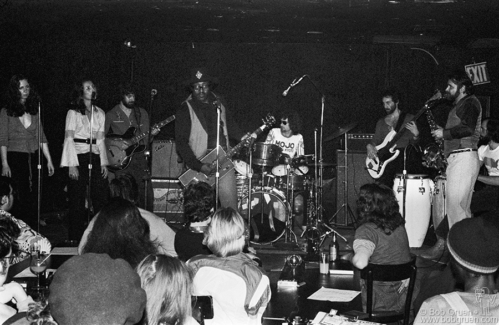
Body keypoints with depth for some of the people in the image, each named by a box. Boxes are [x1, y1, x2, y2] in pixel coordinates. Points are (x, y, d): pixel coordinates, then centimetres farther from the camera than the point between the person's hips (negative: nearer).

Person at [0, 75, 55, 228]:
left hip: (33, 157, 4)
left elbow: (41, 137, 11)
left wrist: (49, 160, 7)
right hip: (15, 157, -4)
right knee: (20, 197, -5)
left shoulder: (34, 110, 10)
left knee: (34, 197, 1)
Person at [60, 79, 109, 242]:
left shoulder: (99, 113, 13)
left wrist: (104, 162, 7)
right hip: (78, 156, -4)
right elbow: (69, 138, -7)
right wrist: (72, 164, -14)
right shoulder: (73, 112, -2)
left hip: (95, 156, 5)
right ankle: (75, 239, 6)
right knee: (77, 200, -2)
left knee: (101, 198, -2)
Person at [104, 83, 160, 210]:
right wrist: (116, 143, -12)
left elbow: (145, 139, 13)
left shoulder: (141, 113, 12)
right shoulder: (111, 115, 4)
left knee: (146, 194, -4)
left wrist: (151, 134, -8)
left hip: (139, 158, 2)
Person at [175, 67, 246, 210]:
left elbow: (229, 123, 27)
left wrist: (243, 137, 12)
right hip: (200, 163, -4)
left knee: (231, 205, 0)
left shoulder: (219, 102, 10)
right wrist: (198, 166, -17)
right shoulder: (185, 110, -6)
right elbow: (181, 143, -10)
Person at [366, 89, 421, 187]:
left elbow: (413, 142, 3)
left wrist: (416, 135, -18)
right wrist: (370, 146, -4)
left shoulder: (409, 119, 7)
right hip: (387, 158, 3)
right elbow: (376, 140, 17)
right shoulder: (381, 122, 19)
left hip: (404, 157, -3)